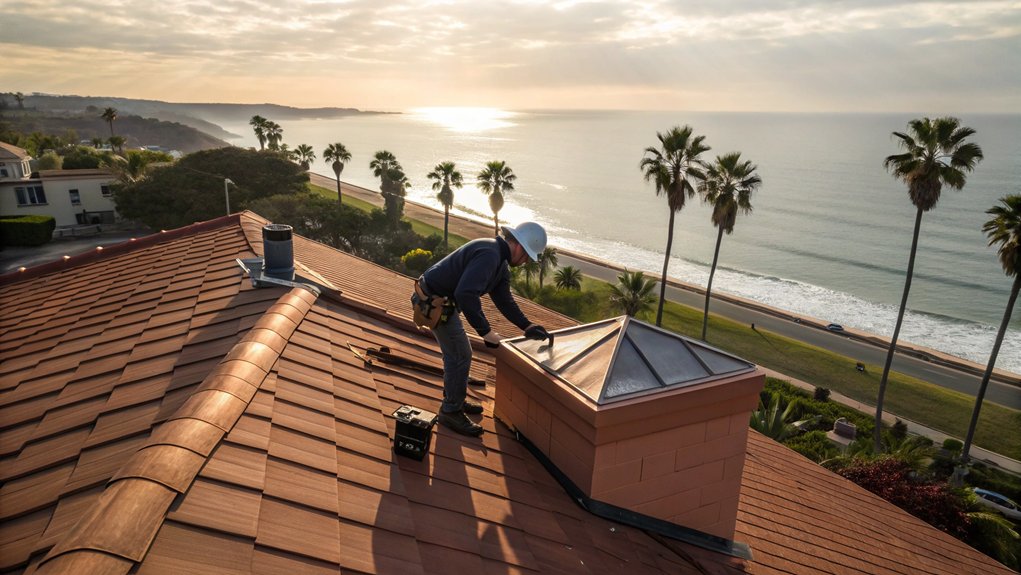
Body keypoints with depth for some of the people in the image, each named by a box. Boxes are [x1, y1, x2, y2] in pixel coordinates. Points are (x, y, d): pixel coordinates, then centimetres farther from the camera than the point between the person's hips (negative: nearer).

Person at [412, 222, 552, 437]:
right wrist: (486, 331, -31)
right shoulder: (489, 255, -26)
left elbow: (503, 298, 12)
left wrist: (527, 326, 4)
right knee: (460, 356, -2)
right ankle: (451, 412, 11)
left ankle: (454, 399, 38)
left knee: (455, 352, 21)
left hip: (442, 300, 11)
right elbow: (466, 294, -37)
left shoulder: (499, 259, 9)